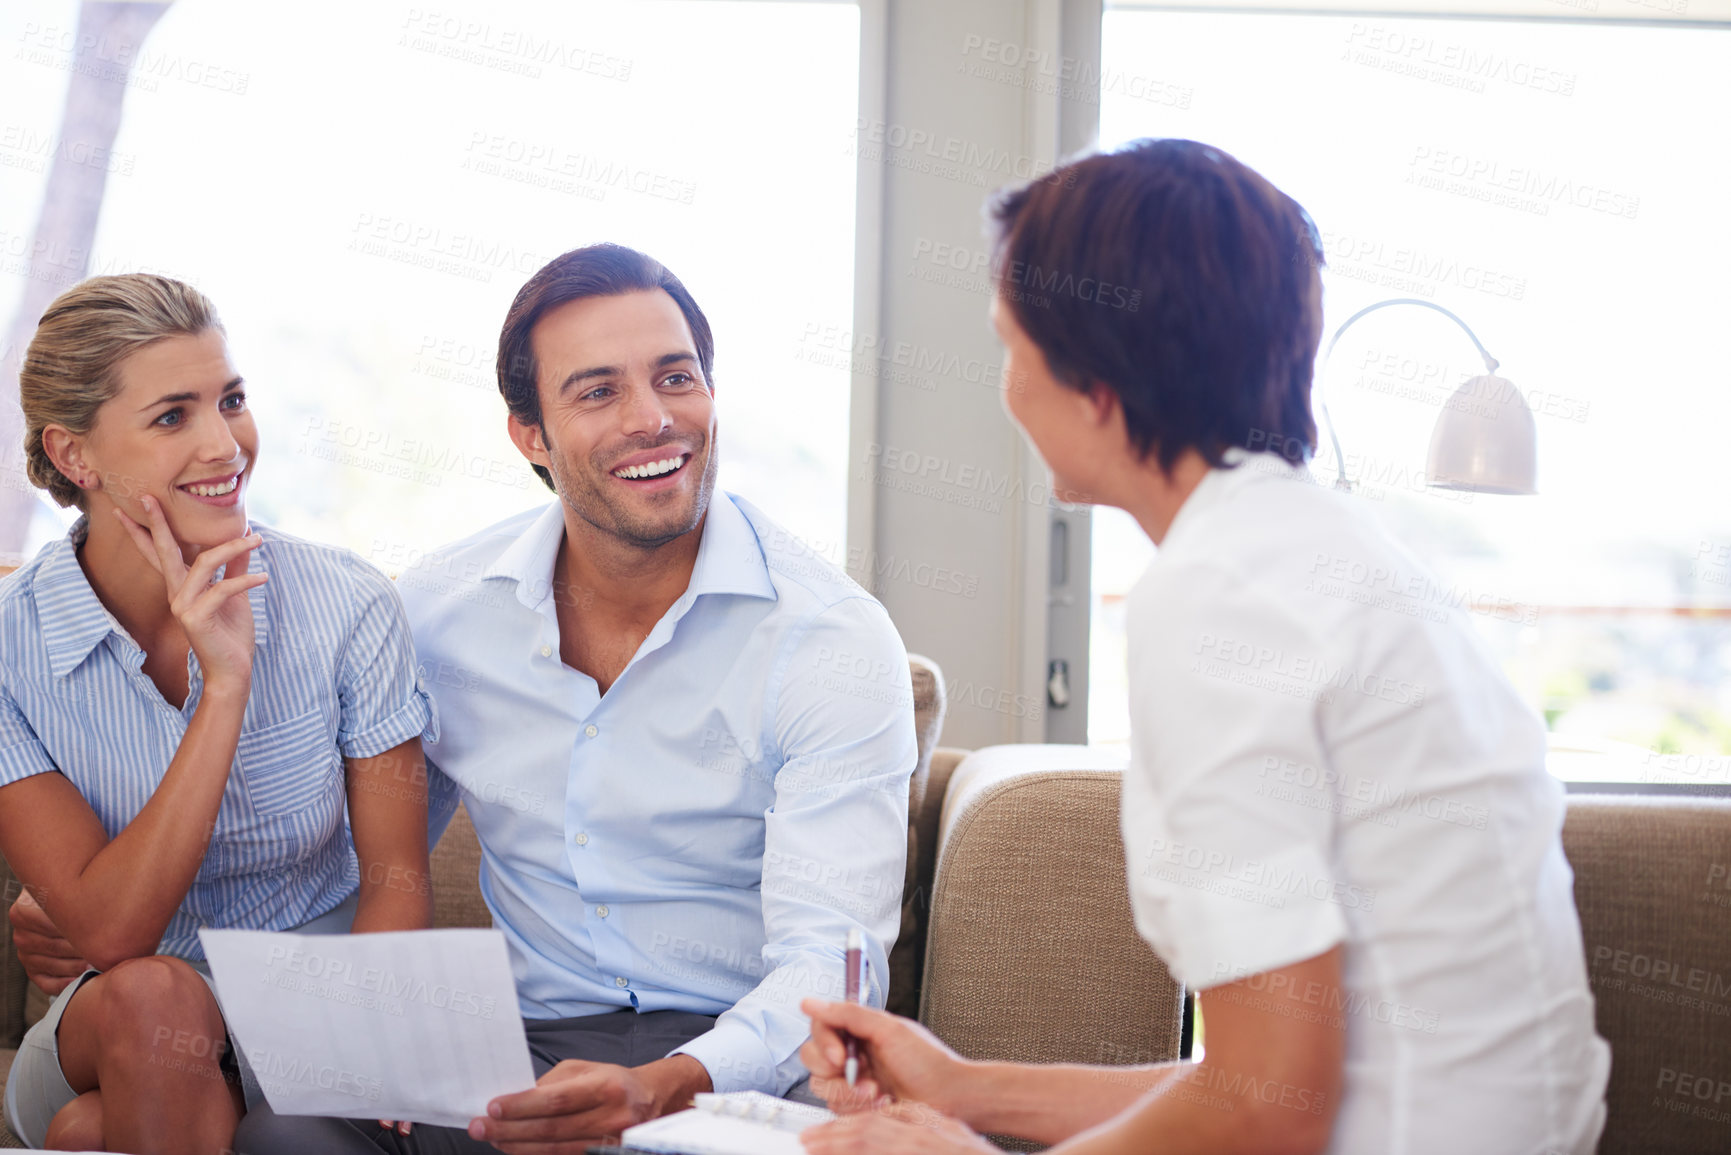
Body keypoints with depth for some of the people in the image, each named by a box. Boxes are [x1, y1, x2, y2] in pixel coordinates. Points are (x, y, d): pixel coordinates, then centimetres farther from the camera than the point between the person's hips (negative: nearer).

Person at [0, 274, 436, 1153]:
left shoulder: (349, 606, -8)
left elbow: (394, 877, -5)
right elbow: (110, 930, -17)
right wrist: (225, 688, -25)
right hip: (112, 1032, 2)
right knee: (153, 998, -32)